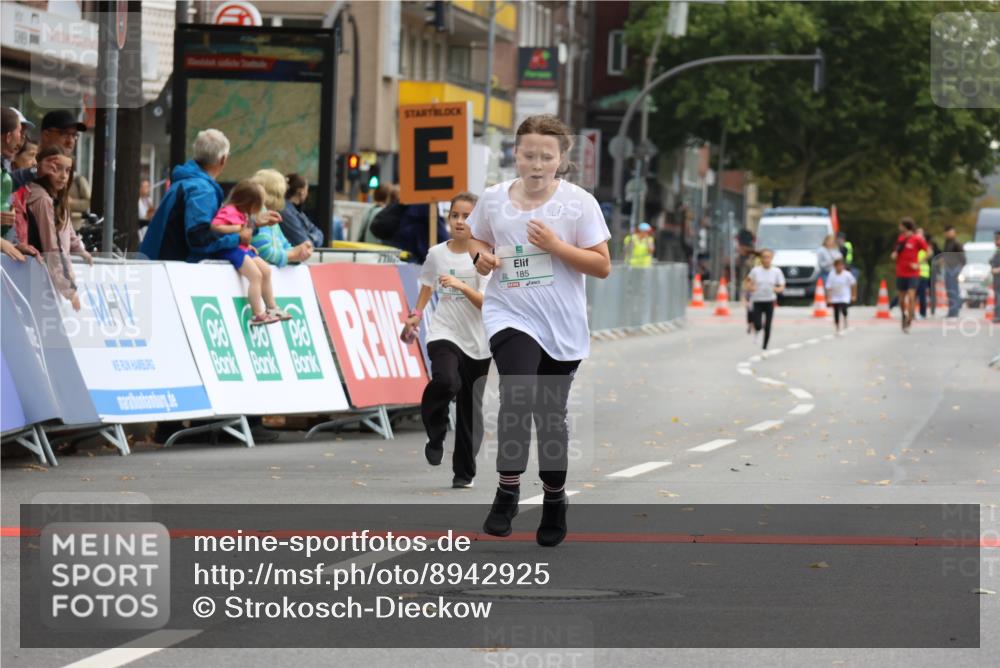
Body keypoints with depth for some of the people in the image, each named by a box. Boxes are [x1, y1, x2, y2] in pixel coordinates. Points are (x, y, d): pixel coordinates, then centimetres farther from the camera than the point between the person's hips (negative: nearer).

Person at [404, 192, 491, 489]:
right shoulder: (437, 254, 4)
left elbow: (486, 303, -12)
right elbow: (427, 285, 24)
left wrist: (462, 286, -27)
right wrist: (416, 314, 11)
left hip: (477, 342, 0)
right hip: (444, 333, 0)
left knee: (471, 406, 3)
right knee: (446, 381, -29)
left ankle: (465, 472, 16)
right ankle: (435, 436, -4)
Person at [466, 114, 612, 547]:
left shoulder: (579, 202, -5)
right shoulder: (494, 199, 1)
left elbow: (602, 266, -5)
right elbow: (478, 240, 19)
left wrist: (556, 246, -18)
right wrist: (481, 256, -4)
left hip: (563, 327, 0)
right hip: (510, 316, 0)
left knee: (551, 413, 10)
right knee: (518, 396, -23)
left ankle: (555, 499, 28)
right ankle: (508, 491, -12)